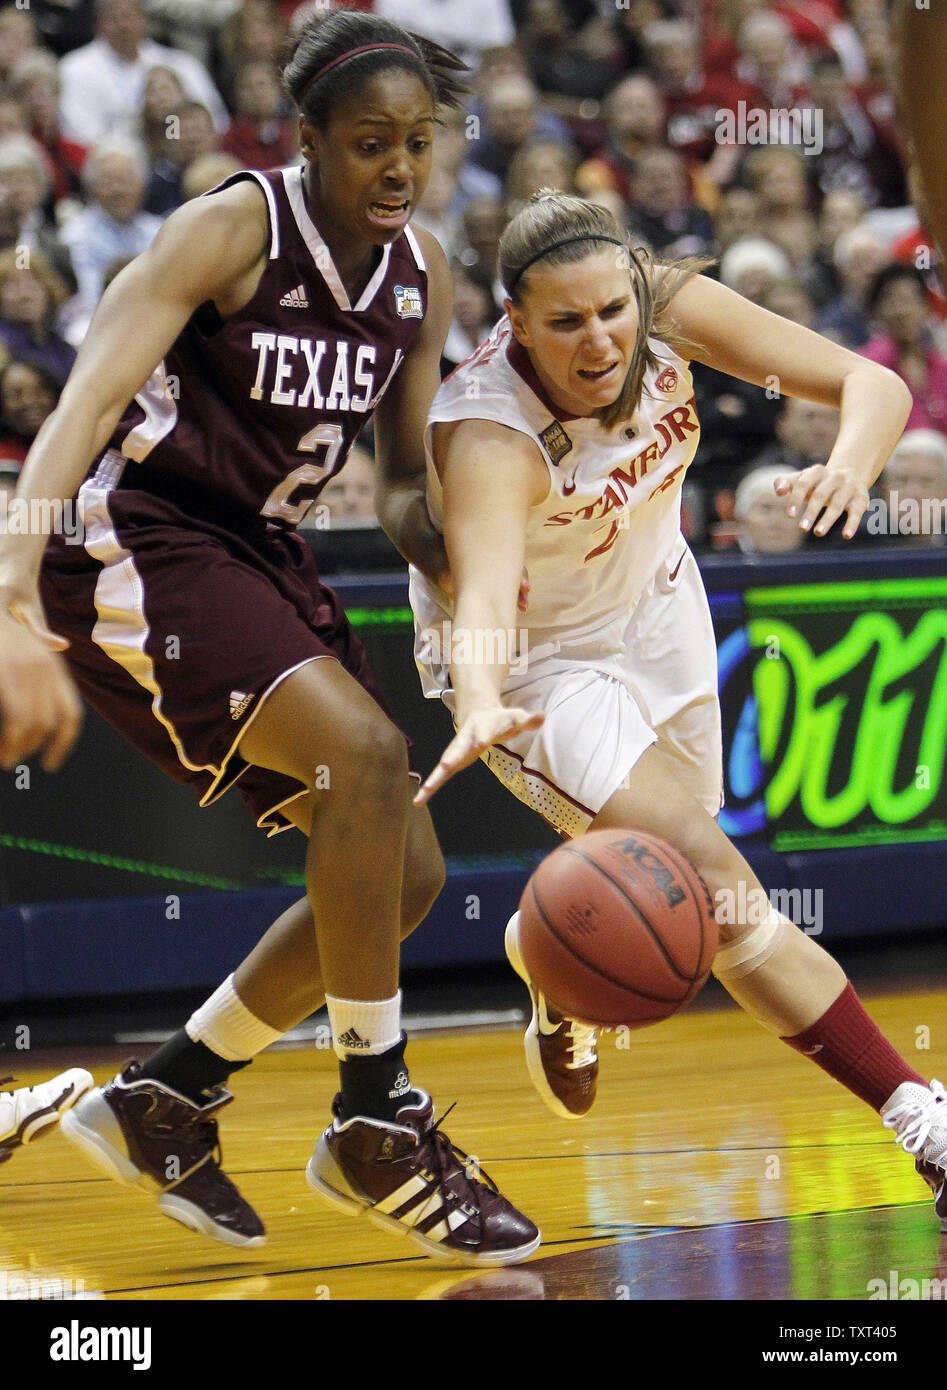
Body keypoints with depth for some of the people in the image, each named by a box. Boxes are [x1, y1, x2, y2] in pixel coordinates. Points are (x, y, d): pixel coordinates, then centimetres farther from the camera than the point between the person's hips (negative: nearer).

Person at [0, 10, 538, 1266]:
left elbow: (404, 480, 13)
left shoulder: (420, 278, 5)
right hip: (136, 539, -8)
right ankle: (378, 1124, -19)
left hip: (259, 554, 8)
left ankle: (165, 1105, 14)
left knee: (406, 874, 2)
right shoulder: (230, 230, -17)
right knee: (363, 749, -28)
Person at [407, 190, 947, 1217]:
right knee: (705, 870, -22)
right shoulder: (488, 436, -38)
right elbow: (482, 591, -56)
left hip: (653, 604, 6)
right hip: (533, 661, -6)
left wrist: (849, 465, -50)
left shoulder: (670, 311, -25)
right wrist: (481, 708, -77)